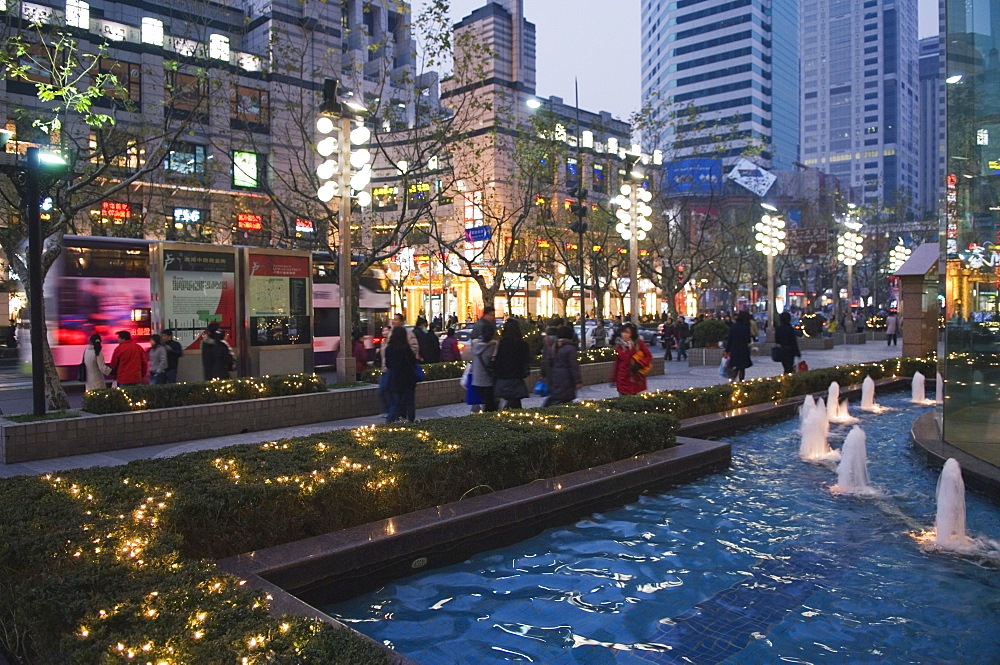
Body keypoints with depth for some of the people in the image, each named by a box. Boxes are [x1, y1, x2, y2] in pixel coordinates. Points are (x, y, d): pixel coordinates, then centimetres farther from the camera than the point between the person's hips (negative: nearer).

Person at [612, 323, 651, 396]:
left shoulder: (639, 343, -4)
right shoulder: (619, 345, 4)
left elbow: (649, 356, 1)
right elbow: (616, 362, 10)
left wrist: (639, 365, -15)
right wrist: (613, 379, 10)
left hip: (635, 379, -2)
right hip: (623, 379, 2)